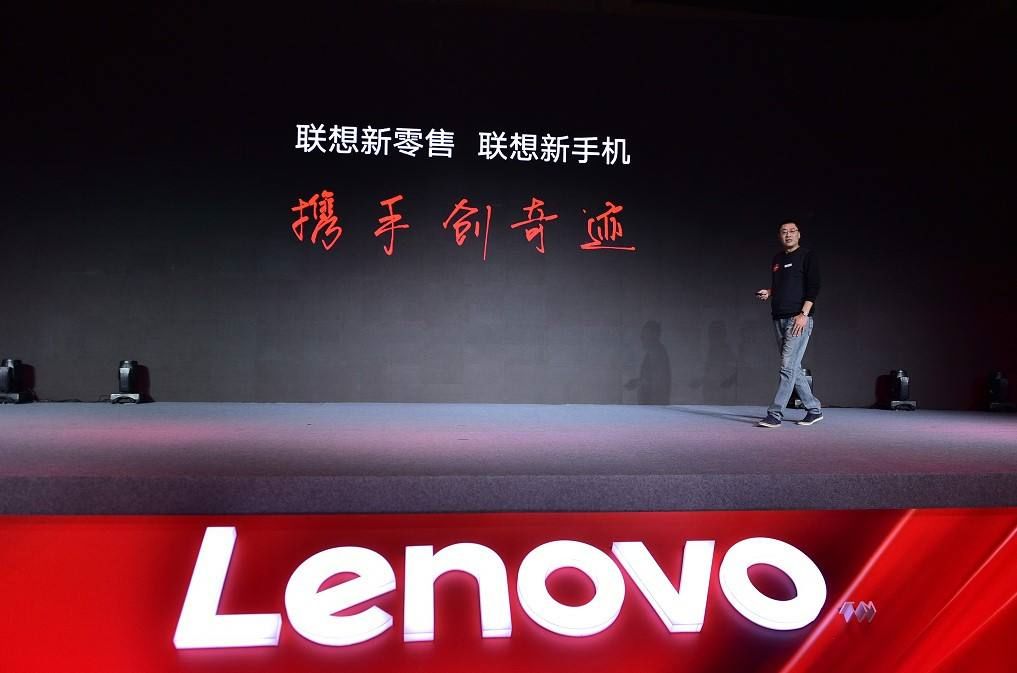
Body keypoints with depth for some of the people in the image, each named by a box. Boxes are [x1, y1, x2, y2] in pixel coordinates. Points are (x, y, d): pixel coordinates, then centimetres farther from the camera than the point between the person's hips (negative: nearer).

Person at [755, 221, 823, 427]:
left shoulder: (807, 256, -1)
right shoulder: (777, 259, 19)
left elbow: (813, 287, -8)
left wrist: (804, 314, -17)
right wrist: (768, 292, 7)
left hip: (799, 318, -7)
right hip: (779, 318, 8)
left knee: (788, 366, -12)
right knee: (793, 368, 9)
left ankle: (775, 414, -13)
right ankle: (814, 409, 20)